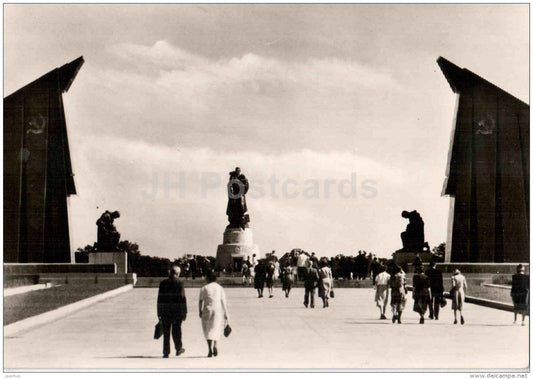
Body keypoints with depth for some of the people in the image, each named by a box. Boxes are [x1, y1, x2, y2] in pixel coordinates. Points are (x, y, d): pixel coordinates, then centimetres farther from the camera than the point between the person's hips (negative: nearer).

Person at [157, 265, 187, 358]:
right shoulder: (179, 284, -8)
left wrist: (159, 313, 7)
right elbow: (183, 299, -8)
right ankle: (178, 348, 21)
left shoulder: (163, 284, 0)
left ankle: (166, 352, 5)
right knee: (176, 331, 12)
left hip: (165, 312, 2)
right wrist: (185, 312, -2)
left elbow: (160, 299, 2)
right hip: (177, 312, -2)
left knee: (166, 333, 6)